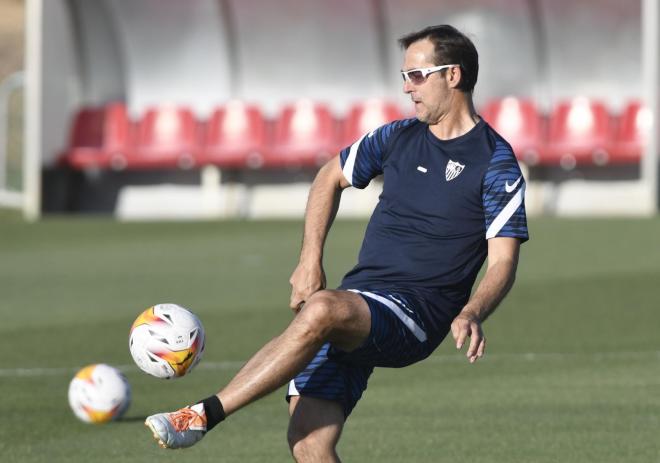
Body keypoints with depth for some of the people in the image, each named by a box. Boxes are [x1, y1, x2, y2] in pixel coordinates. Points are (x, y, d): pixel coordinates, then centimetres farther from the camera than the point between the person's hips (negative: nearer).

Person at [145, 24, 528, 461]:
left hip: (413, 315, -6)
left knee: (322, 310, -37)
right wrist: (311, 260, 15)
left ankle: (203, 415, -34)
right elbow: (331, 178, 29)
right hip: (352, 304, 6)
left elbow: (503, 261, -8)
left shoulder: (496, 162, -4)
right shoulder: (399, 137, 14)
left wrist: (471, 315, -28)